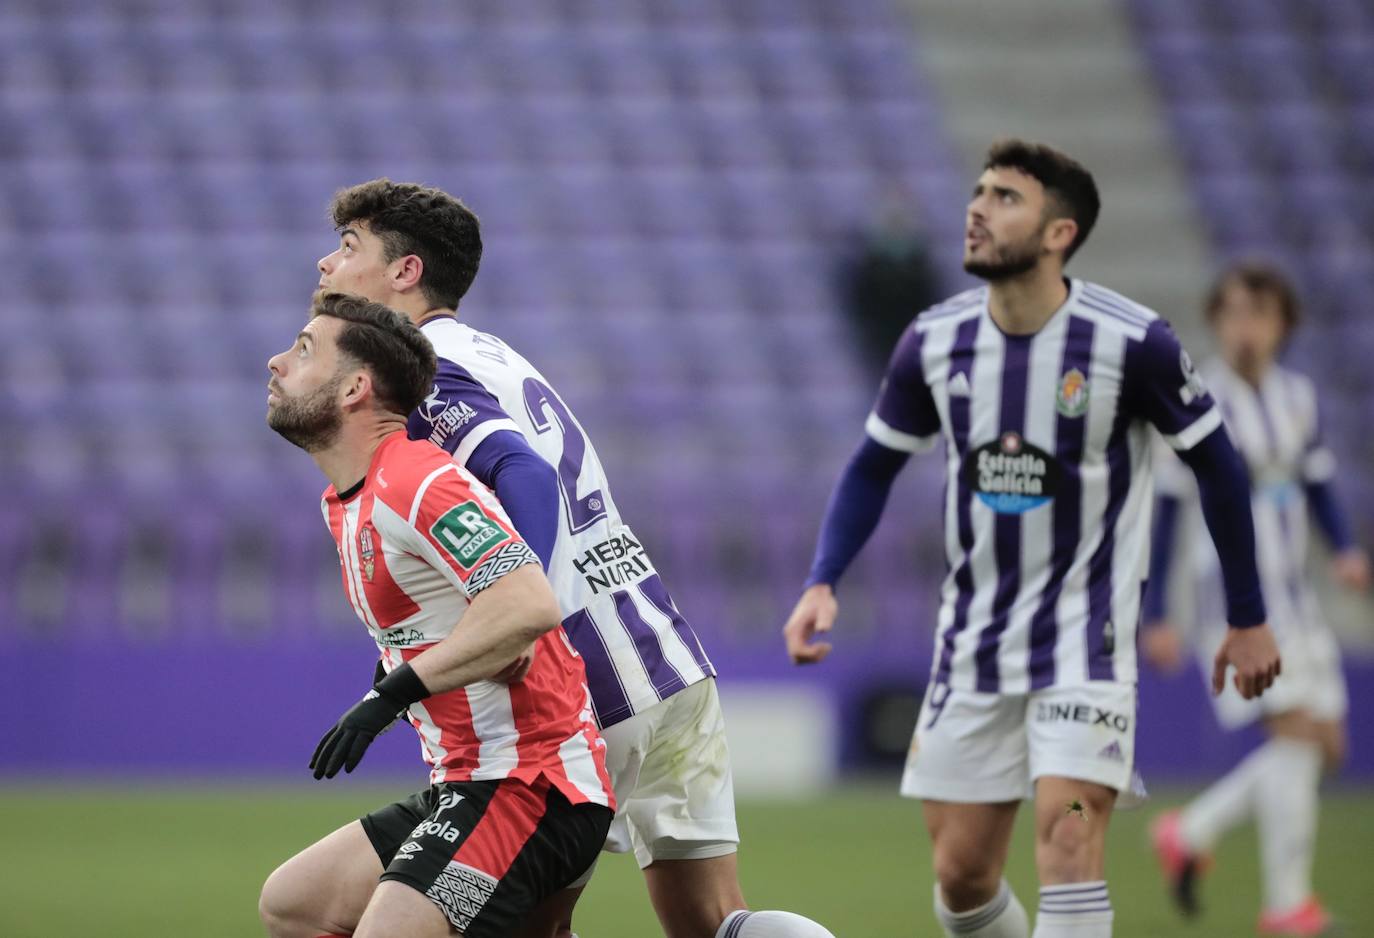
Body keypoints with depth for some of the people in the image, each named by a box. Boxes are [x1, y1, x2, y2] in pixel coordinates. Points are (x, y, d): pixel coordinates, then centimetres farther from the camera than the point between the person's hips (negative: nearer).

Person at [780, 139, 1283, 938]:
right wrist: (823, 584, -4)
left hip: (1088, 636, -4)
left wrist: (1248, 618, 4)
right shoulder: (936, 341, -3)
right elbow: (875, 467, 11)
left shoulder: (1132, 342, -14)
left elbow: (1215, 463, -1)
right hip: (974, 641, 4)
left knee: (1067, 837, -21)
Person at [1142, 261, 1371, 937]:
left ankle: (1189, 835, 22)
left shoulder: (1297, 396, 8)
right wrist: (1155, 617, -9)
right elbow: (1166, 510, -8)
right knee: (1297, 731, -18)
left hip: (1292, 595, 7)